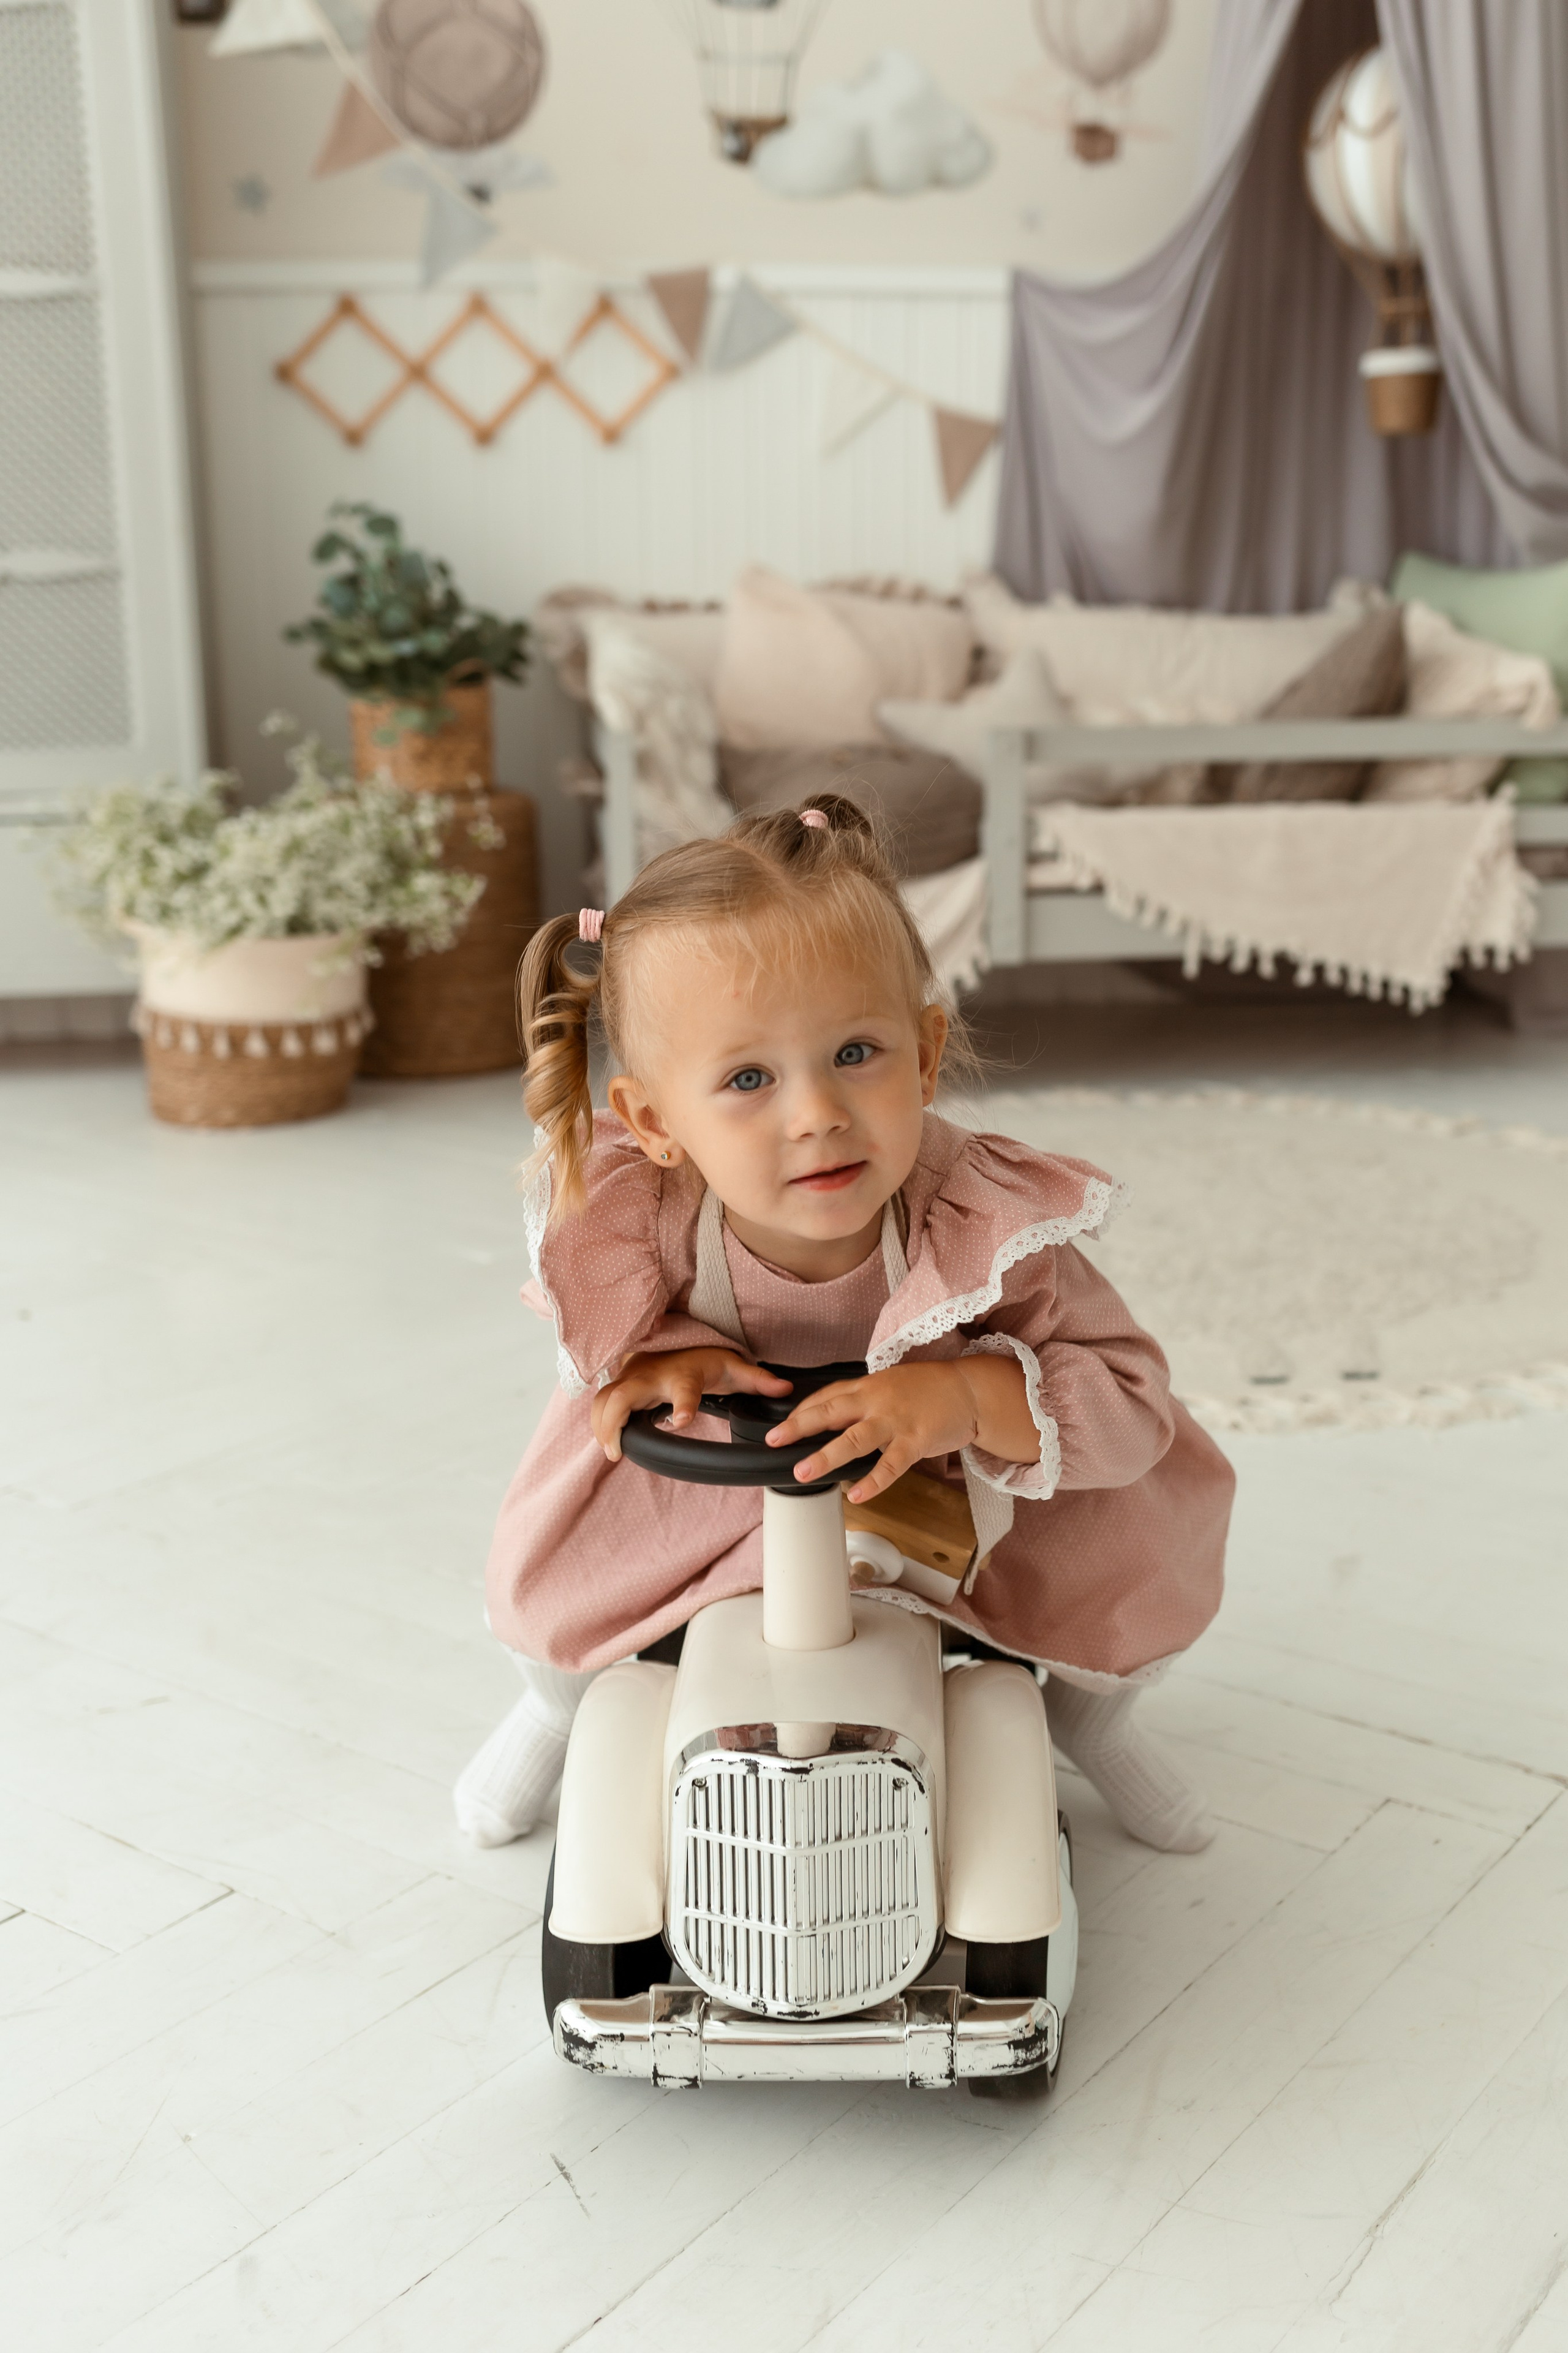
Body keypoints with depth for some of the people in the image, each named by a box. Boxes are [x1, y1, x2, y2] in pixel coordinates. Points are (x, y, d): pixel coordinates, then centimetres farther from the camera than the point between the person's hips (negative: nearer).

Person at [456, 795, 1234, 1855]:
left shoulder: (990, 1223, -41)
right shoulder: (631, 1207, -37)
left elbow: (1135, 1400, -35)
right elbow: (591, 1311, -12)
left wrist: (976, 1396, -53)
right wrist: (653, 1352, -35)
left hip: (962, 1454, 0)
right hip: (716, 1467, 1)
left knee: (1153, 1514, -13)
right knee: (547, 1567, -9)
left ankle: (1092, 1709, 26)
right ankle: (565, 1697, 35)